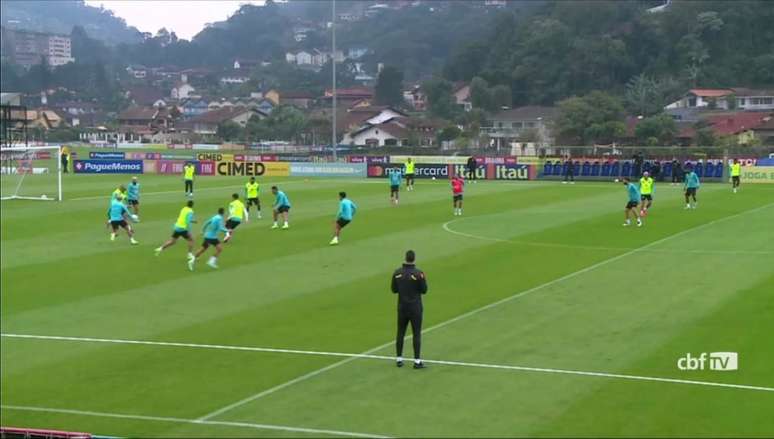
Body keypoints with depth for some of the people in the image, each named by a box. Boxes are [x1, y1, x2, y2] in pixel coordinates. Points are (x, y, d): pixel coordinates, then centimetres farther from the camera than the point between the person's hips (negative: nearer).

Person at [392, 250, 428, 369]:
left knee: (400, 333, 12)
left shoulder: (397, 273, -4)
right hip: (415, 308, -3)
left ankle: (399, 359, 17)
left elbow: (394, 289, 4)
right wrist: (423, 279, 7)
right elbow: (424, 290, -8)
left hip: (402, 307, 3)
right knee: (416, 334, 3)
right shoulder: (418, 273, -15)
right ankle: (417, 361, 2)